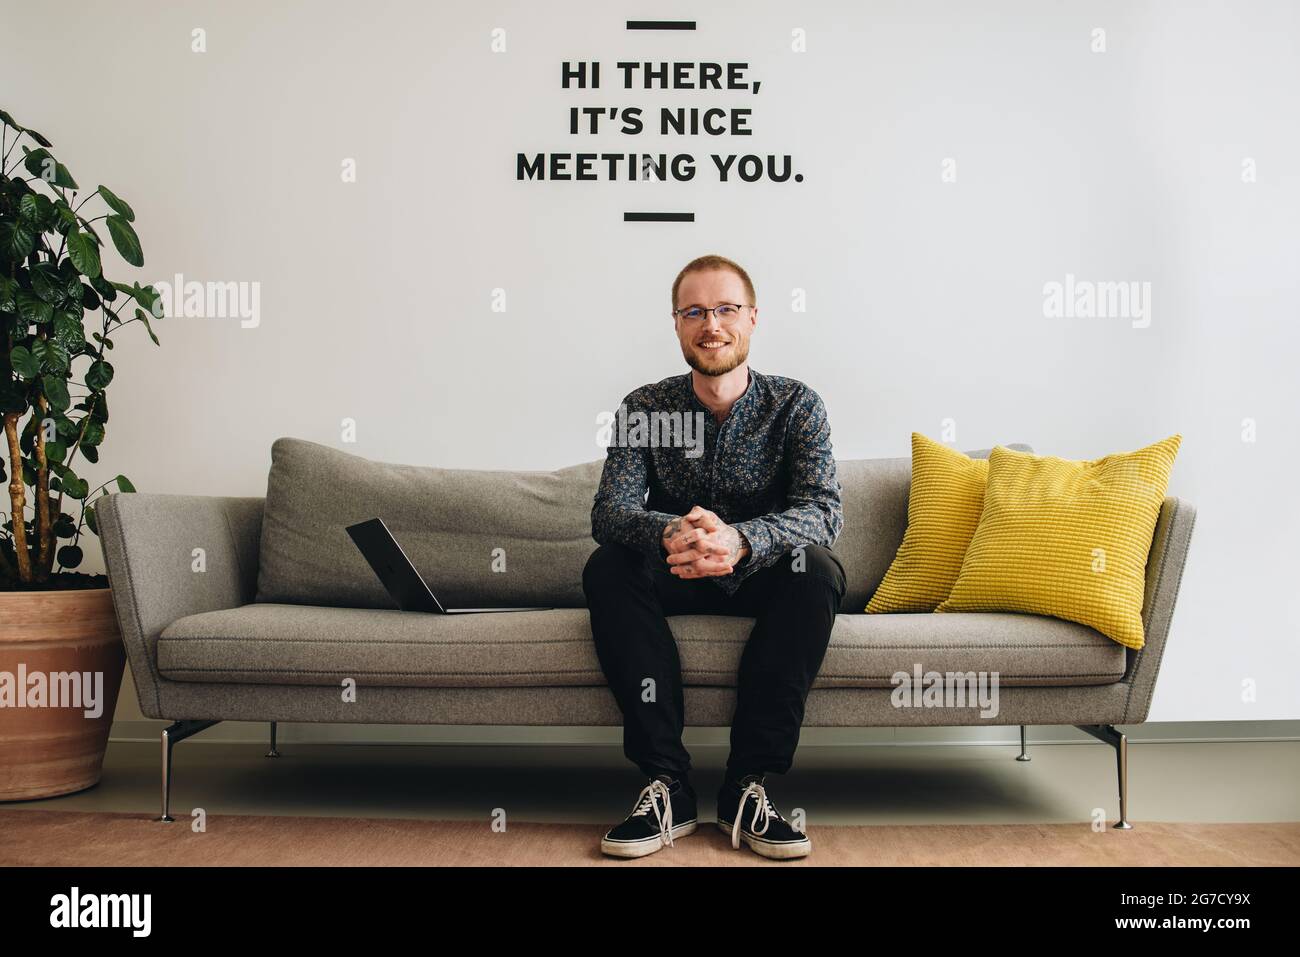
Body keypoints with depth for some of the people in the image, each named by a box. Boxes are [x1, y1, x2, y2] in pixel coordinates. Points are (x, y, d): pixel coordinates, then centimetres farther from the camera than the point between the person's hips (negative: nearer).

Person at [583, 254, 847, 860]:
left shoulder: (795, 404, -7)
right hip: (677, 582, 1)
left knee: (817, 567, -31)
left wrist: (739, 540, -44)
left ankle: (747, 787, -26)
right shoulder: (645, 409, -4)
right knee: (606, 567, -28)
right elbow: (609, 510, -17)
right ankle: (668, 787, -28)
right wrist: (669, 534, -43)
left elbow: (825, 512, -21)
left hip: (762, 578, -1)